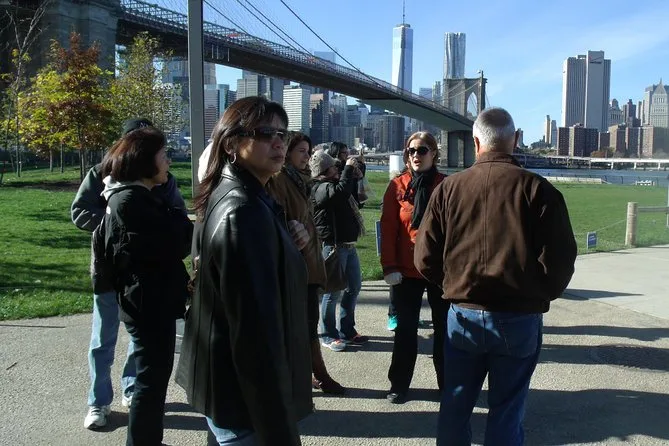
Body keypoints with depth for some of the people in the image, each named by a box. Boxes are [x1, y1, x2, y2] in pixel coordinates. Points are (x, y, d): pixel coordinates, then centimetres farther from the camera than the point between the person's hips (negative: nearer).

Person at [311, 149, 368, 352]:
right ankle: (329, 336, 12)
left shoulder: (332, 183, 17)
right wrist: (348, 168, -21)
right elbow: (341, 191, -32)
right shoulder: (320, 188, -13)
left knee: (354, 287, 16)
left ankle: (347, 331, 28)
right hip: (334, 246, -10)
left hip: (349, 244, 10)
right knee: (333, 291, -1)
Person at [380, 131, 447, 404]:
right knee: (405, 329, 9)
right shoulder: (397, 186, -1)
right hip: (406, 270, 0)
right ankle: (399, 384, 22)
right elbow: (388, 228, -3)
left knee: (444, 327, 13)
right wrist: (389, 267, -10)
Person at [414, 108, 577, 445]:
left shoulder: (449, 187, -2)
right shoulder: (538, 189, -9)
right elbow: (560, 261, -10)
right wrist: (538, 295, 10)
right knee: (506, 415, 12)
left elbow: (426, 259, -1)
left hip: (463, 315, 2)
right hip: (519, 319, -1)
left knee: (454, 408, 17)